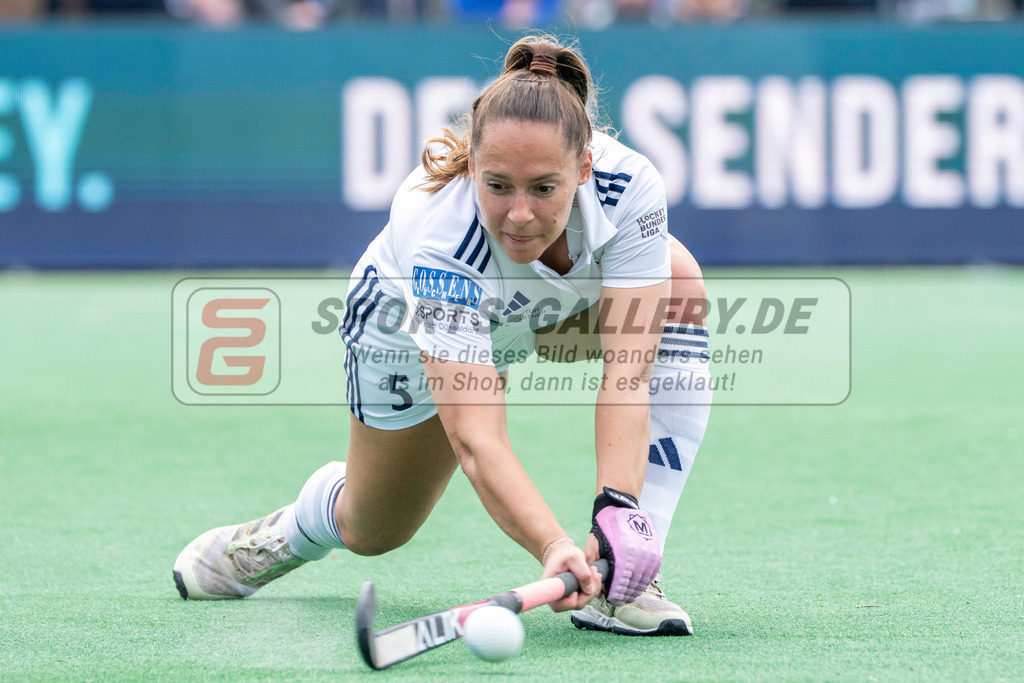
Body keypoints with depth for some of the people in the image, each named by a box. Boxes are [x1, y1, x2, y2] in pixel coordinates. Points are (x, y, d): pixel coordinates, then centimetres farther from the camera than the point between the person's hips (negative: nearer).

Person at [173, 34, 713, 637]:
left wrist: (617, 509, -55)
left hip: (559, 307, 3)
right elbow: (476, 440, -50)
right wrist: (553, 547, -65)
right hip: (406, 329, -2)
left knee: (678, 285, -28)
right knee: (371, 535, 9)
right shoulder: (436, 233, -45)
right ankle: (289, 532, 49)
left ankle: (625, 570, -25)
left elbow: (626, 372, -39)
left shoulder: (631, 187, -38)